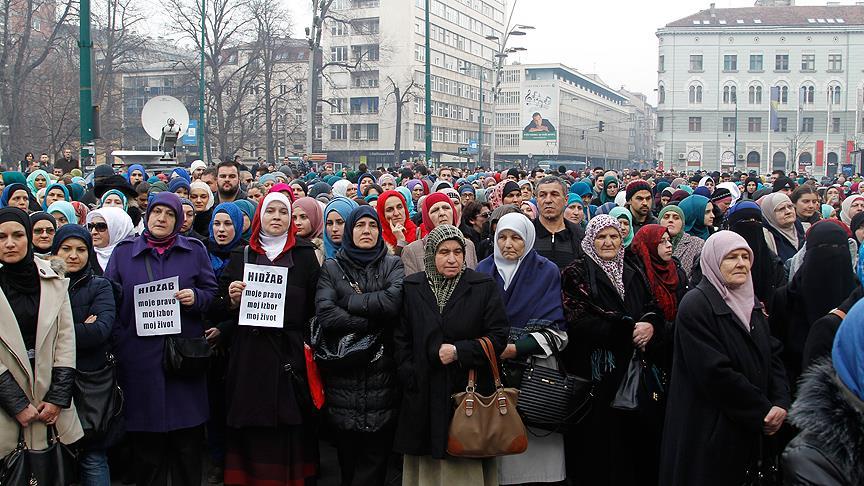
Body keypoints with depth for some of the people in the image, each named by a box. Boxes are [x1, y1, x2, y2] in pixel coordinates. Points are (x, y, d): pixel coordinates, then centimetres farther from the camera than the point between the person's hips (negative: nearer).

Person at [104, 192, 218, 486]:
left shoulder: (195, 251, 8)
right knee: (146, 437, 4)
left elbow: (211, 292, 11)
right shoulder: (123, 252, 8)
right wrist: (118, 340, -4)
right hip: (139, 356, 0)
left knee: (187, 436, 2)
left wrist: (195, 297, -11)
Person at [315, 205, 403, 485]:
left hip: (382, 375, 0)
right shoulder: (331, 268, 7)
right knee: (347, 460, 8)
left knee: (374, 461, 0)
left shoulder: (393, 265, 8)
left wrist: (349, 302, -8)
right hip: (343, 375, 0)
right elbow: (325, 315, -9)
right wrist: (373, 325, -12)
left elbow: (394, 300, -13)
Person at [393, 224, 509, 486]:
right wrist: (409, 376, -2)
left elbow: (499, 337, -2)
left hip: (470, 391, -1)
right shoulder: (411, 287, 6)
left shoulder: (484, 286, 1)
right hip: (424, 397, 2)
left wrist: (459, 351, -12)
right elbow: (401, 338, 8)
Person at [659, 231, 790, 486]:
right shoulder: (696, 305, -14)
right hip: (709, 434, -7)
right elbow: (715, 372, -20)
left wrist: (781, 403, -9)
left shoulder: (750, 302, 11)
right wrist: (763, 411, -14)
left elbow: (773, 355, 8)